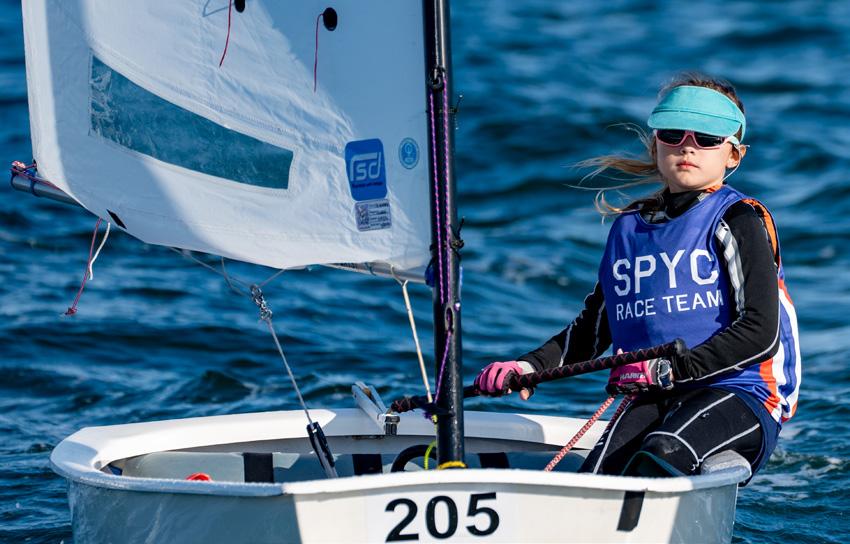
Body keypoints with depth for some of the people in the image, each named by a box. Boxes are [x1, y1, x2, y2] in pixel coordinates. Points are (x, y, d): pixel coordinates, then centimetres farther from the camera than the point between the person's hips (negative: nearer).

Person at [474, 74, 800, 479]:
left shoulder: (739, 221, 0)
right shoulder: (630, 227, 19)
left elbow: (761, 334, -9)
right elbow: (594, 327, 28)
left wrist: (667, 369, -15)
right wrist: (530, 366, 11)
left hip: (742, 392, -5)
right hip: (657, 400, 5)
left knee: (661, 457, -37)